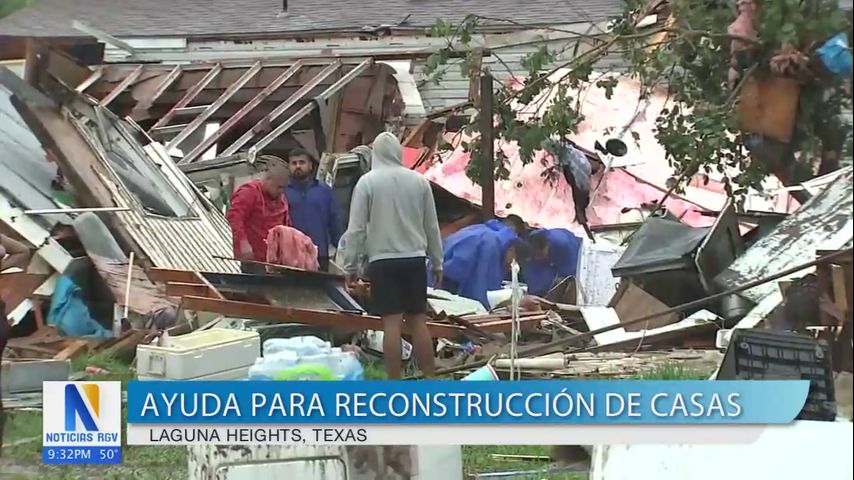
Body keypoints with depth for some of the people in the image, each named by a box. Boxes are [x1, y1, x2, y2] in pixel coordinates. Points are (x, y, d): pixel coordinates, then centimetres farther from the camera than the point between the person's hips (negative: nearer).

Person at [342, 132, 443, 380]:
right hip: (414, 259, 3)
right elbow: (432, 227, 10)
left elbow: (356, 228, -5)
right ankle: (429, 380, 11)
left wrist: (350, 266, 2)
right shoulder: (419, 181, 4)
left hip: (383, 261, -3)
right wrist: (437, 263, 19)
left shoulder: (367, 182, -5)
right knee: (419, 322, 8)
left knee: (392, 323, -3)